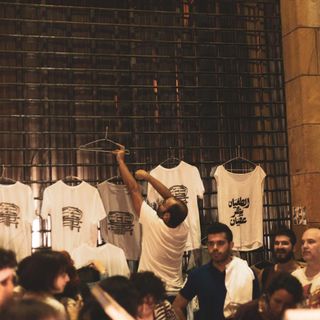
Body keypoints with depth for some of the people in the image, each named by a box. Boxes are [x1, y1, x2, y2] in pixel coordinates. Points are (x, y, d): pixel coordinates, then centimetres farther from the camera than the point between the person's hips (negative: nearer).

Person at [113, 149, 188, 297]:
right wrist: (147, 176, 12)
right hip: (176, 292, 5)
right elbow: (169, 196, 7)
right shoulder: (183, 229, -7)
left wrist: (120, 160, -1)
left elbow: (134, 189, -11)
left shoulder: (153, 223, -19)